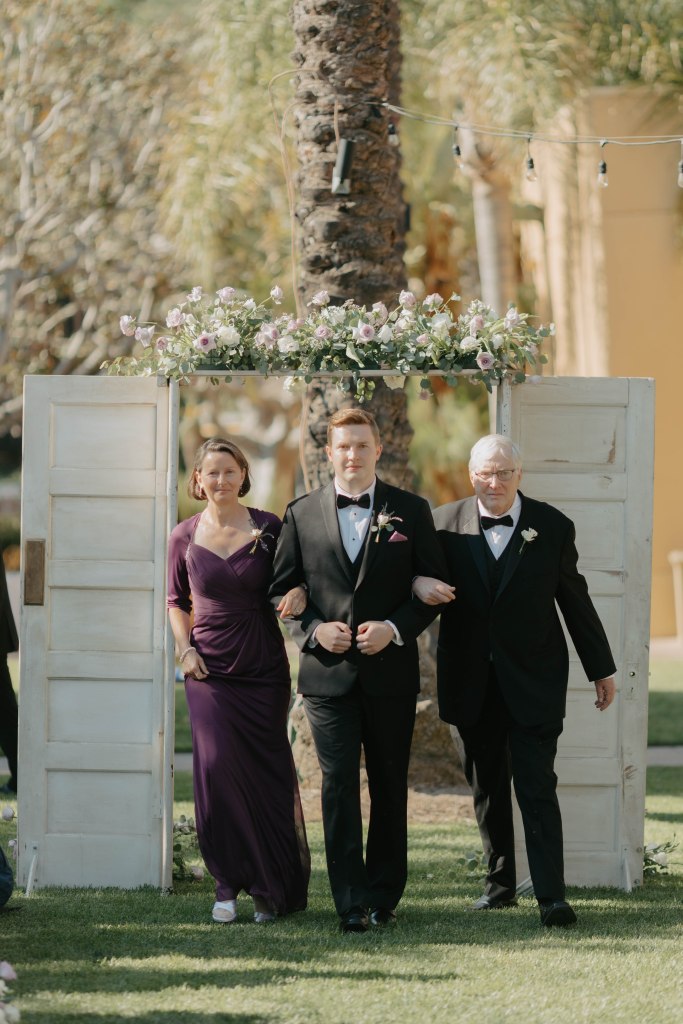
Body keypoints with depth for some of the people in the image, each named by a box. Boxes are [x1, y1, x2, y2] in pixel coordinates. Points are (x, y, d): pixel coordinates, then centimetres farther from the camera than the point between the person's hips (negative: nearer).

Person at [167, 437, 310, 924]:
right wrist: (185, 648, 1)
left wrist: (300, 591, -16)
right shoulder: (185, 536, 4)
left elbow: (294, 579, 7)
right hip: (210, 668, 0)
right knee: (217, 764, -16)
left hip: (264, 668, 0)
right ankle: (227, 883, -4)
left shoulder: (268, 528, 0)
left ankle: (270, 889, 16)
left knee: (267, 773, 1)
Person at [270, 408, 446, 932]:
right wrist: (313, 629, -8)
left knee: (389, 785, 8)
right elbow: (281, 588, 9)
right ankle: (352, 902, -8)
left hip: (391, 670, 0)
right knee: (338, 783, -8)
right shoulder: (301, 514, 6)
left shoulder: (410, 511, 3)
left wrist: (394, 628, -11)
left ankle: (384, 894, 18)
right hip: (328, 671, 0)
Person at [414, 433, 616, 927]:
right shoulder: (446, 523, 1)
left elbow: (575, 601, 7)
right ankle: (500, 883, 21)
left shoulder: (553, 526, 0)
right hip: (471, 683, 2)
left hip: (532, 681, -2)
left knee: (537, 787, -8)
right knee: (487, 788, 10)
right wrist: (419, 583, -22)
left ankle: (552, 895, -11)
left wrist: (602, 668, 11)